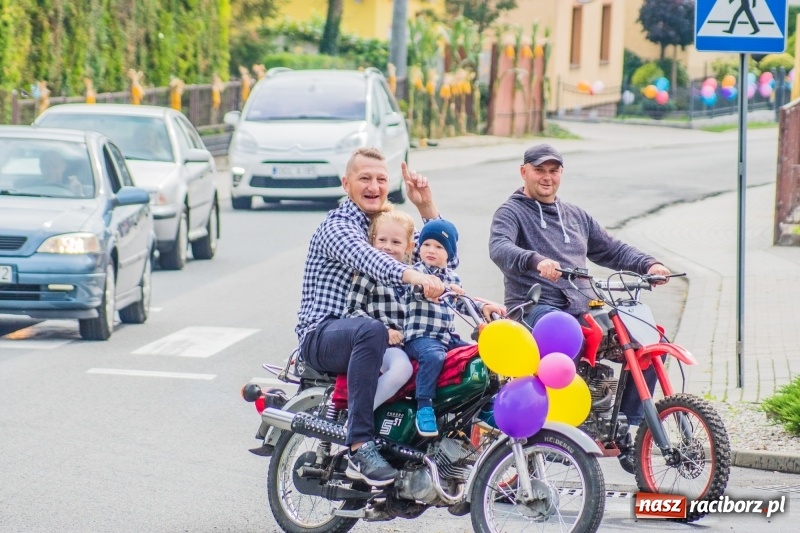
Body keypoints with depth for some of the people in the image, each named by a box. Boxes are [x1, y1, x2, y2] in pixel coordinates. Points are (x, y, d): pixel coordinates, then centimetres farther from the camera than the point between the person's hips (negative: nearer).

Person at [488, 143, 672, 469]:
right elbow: (499, 247, -15)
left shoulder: (576, 217, 27)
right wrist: (536, 261, -36)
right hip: (535, 308, -7)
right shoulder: (512, 212, 5)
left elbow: (612, 250, 27)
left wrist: (648, 265, 6)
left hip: (582, 308, 7)